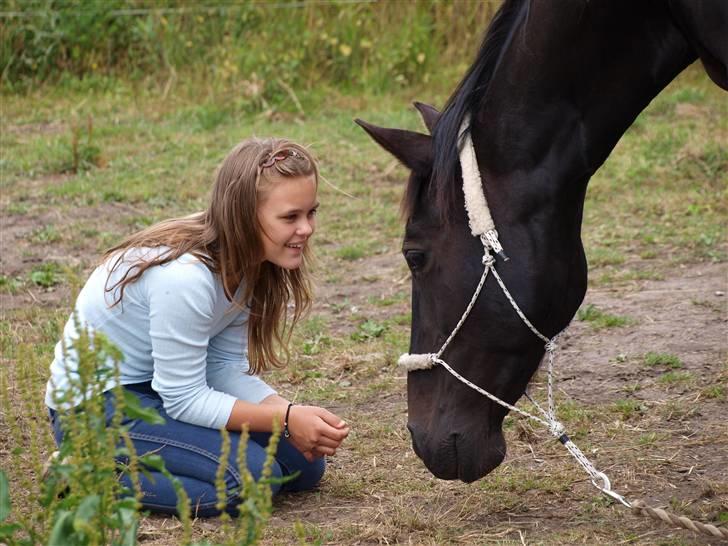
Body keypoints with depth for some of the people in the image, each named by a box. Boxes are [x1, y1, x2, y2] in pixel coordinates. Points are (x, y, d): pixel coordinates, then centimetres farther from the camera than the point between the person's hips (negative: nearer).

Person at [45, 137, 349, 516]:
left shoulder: (242, 261, -4)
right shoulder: (185, 276, -31)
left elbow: (227, 366, -2)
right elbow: (184, 398, -25)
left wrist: (293, 416, -18)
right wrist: (287, 419, -26)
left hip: (168, 389, 9)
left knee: (303, 464, 4)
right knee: (247, 476, -24)